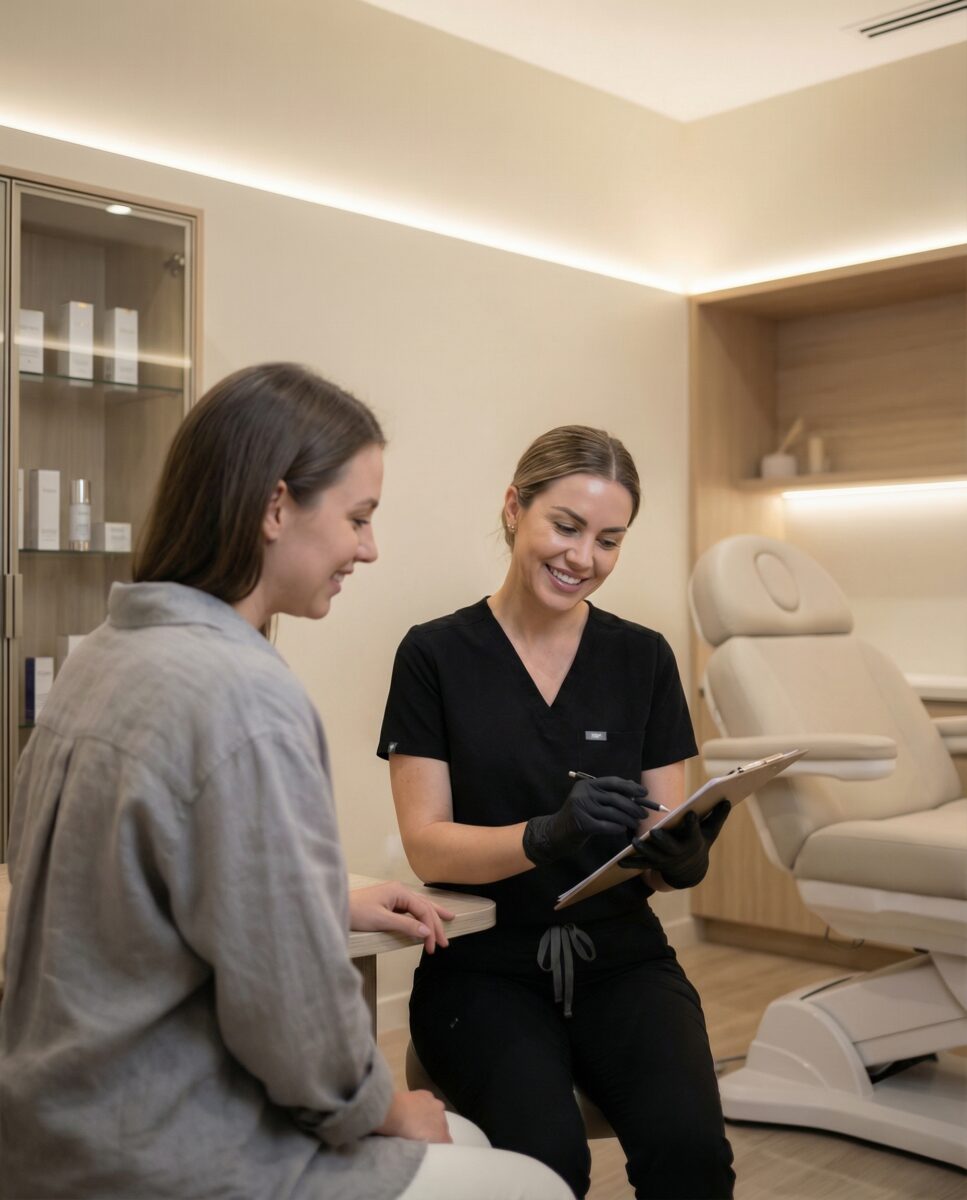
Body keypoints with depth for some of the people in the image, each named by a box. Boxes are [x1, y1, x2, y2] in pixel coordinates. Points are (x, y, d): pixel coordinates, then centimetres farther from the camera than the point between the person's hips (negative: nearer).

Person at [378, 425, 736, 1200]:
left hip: (620, 958, 2)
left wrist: (684, 858, -21)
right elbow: (427, 844, -7)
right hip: (485, 967, -2)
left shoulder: (643, 659, 4)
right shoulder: (436, 655, -3)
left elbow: (669, 848, 3)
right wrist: (549, 833, -26)